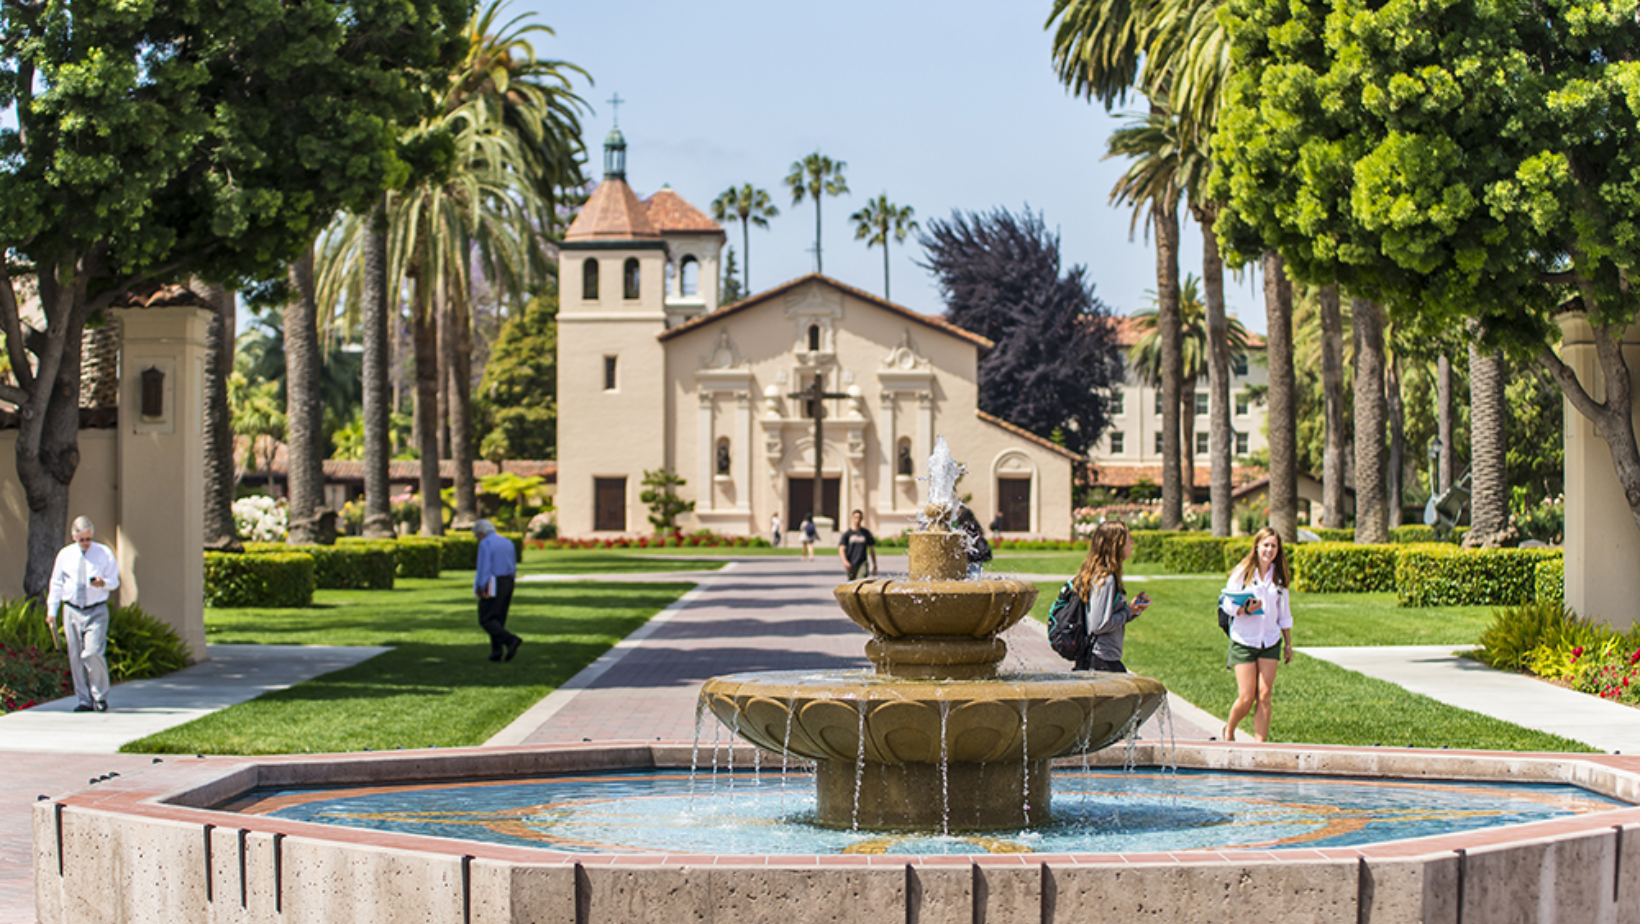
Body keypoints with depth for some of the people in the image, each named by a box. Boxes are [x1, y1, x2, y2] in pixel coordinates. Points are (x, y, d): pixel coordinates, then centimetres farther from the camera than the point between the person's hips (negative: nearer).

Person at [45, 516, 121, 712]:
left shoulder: (104, 553, 1)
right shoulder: (65, 555, 7)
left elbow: (114, 580, 5)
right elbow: (56, 584, 14)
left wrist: (103, 583, -19)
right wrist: (51, 610, 9)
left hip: (96, 611, -3)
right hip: (72, 611, 3)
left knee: (93, 653, -16)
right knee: (76, 658, 2)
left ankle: (100, 697, -1)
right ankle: (84, 700, 10)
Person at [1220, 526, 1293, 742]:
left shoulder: (1279, 576, 8)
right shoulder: (1242, 572, -5)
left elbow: (1284, 613, 16)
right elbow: (1227, 603, -6)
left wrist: (1288, 643, 17)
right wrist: (1245, 609, -25)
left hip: (1270, 642, 3)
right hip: (1244, 641, -3)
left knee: (1264, 696, -5)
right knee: (1246, 698, -5)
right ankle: (1229, 731, 23)